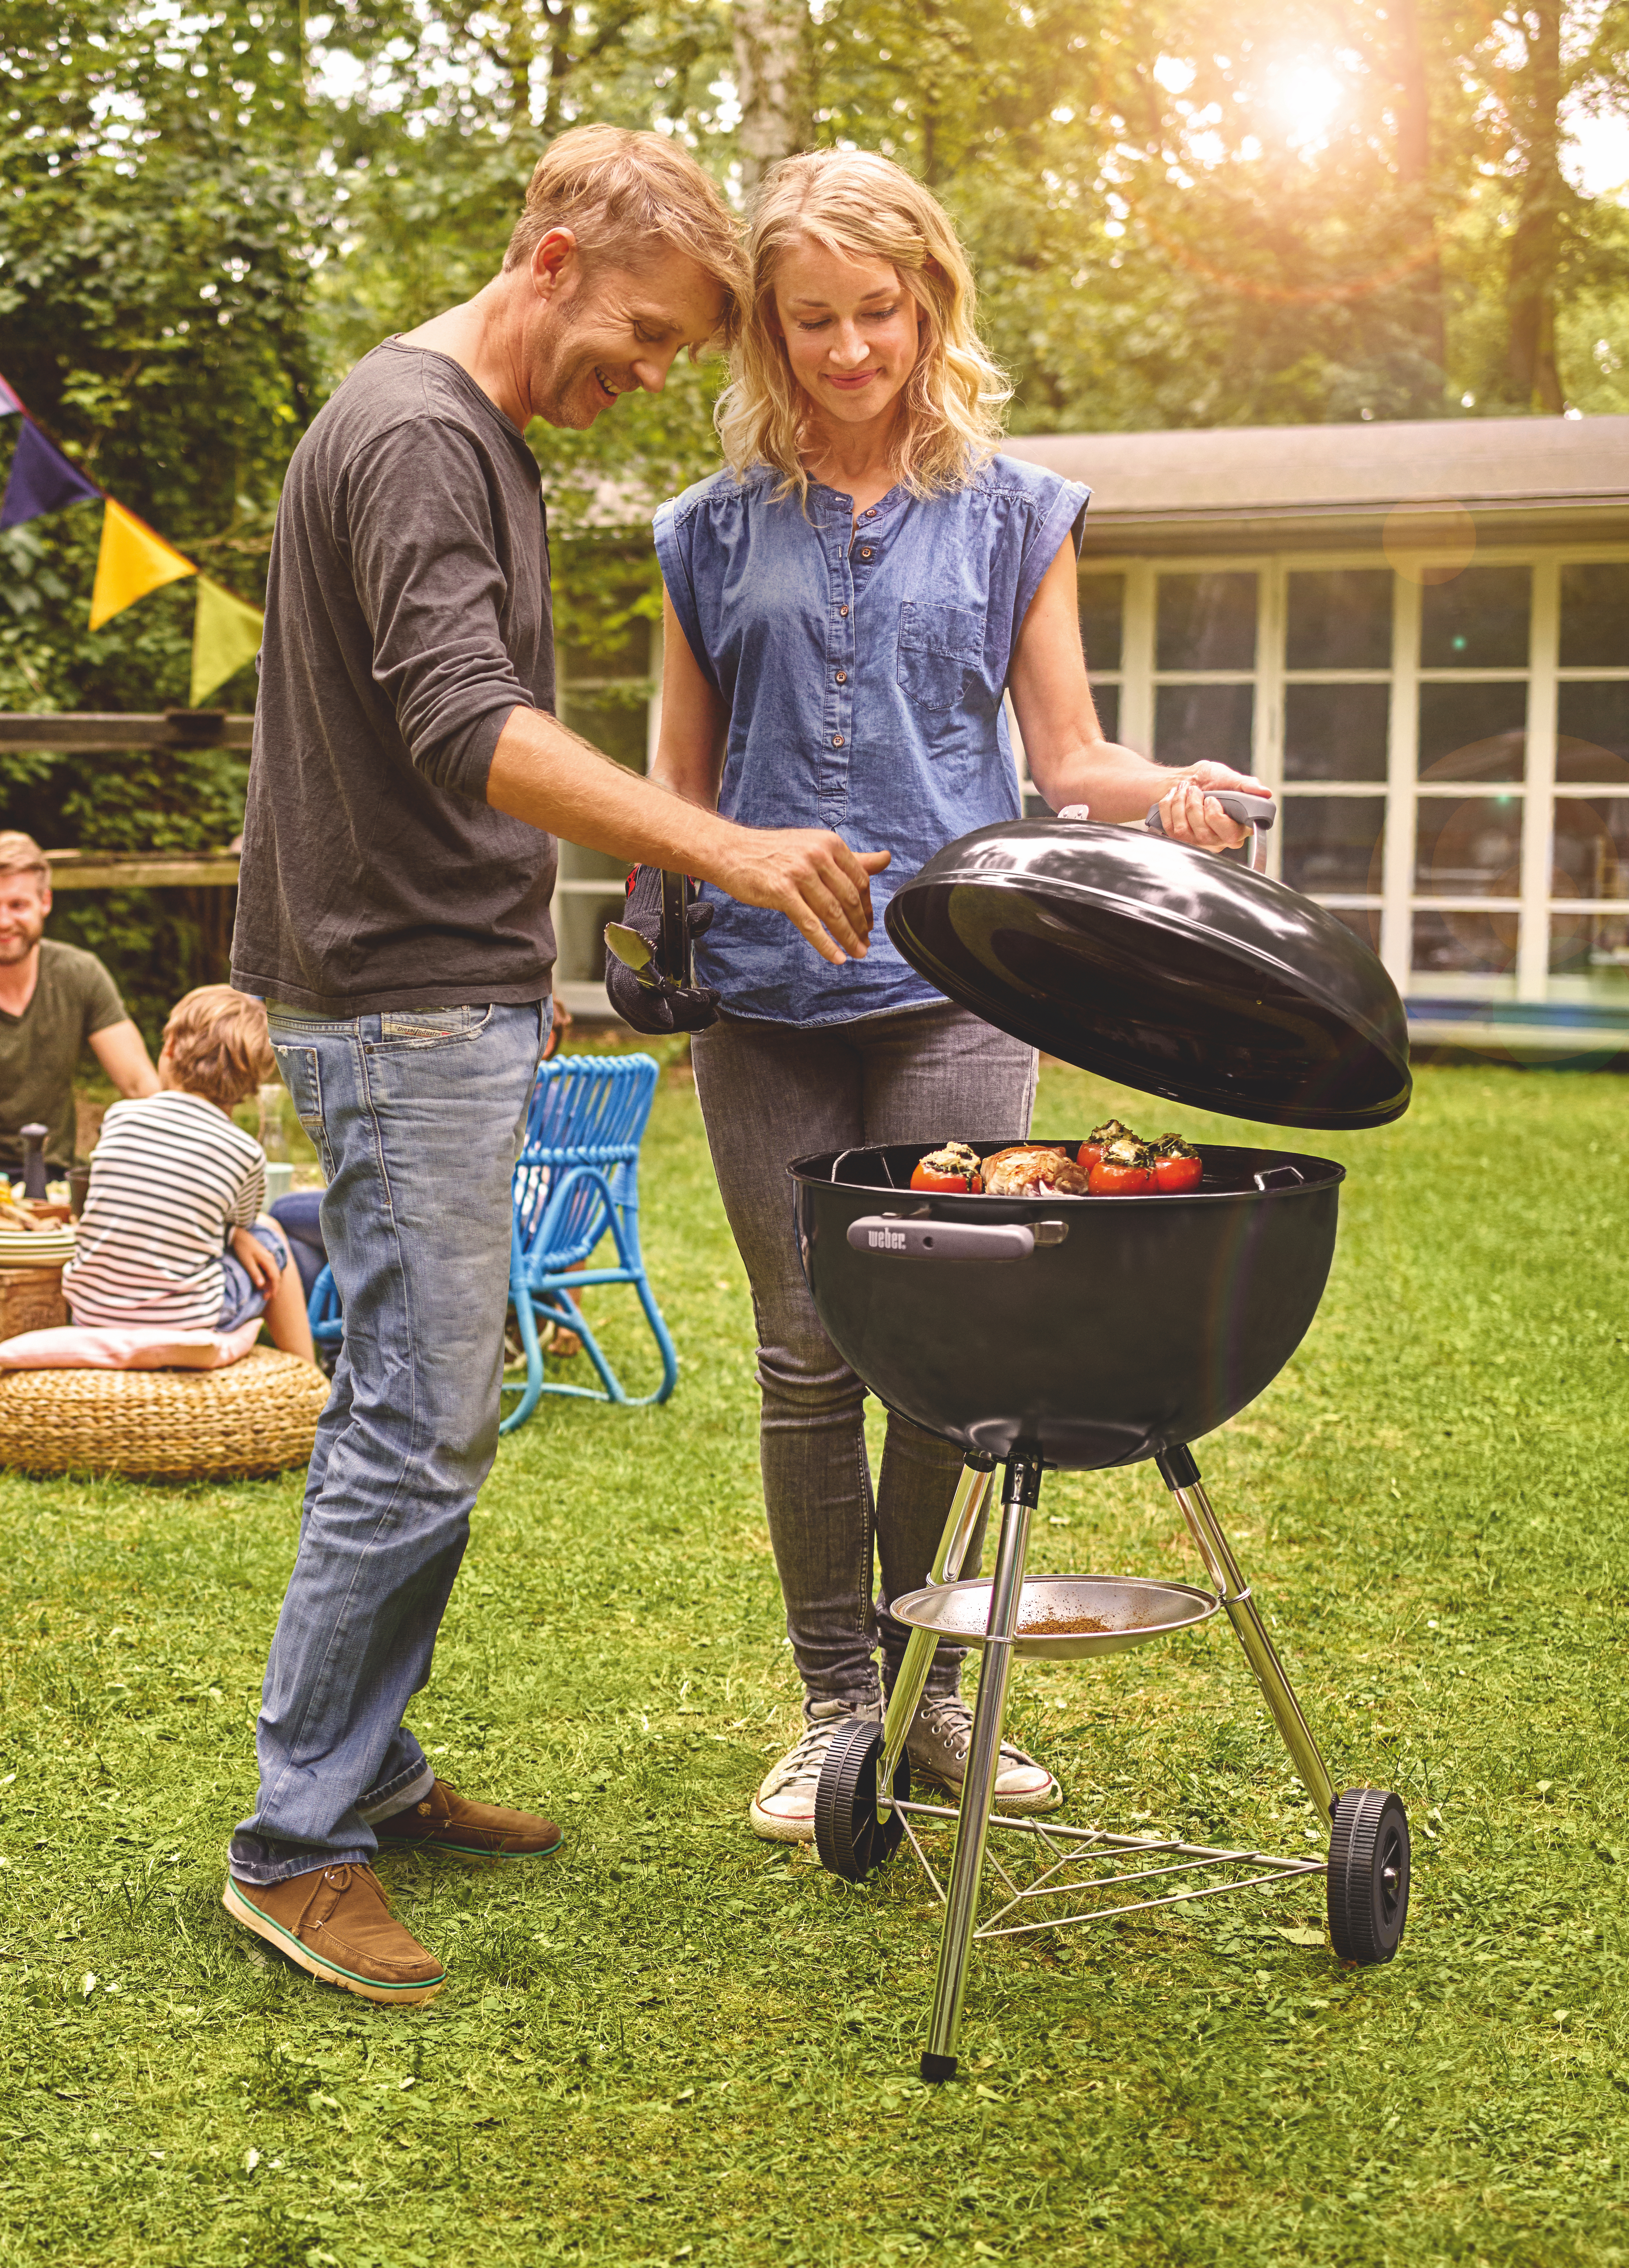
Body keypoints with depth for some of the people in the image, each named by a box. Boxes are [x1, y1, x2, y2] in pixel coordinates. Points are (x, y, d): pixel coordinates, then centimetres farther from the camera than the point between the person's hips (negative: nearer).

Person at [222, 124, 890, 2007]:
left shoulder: (484, 440, 18)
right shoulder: (409, 429, -14)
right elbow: (467, 731, -28)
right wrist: (729, 851, -34)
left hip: (457, 1003, 10)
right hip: (396, 1012, -10)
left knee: (417, 1415, 13)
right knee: (417, 1435, -9)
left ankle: (366, 1773, 22)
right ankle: (294, 1847, 0)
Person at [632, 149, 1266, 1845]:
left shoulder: (1011, 515, 9)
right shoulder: (716, 535, 11)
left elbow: (1067, 761, 7)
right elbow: (682, 782, 16)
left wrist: (1170, 795, -13)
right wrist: (648, 923, -1)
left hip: (954, 984, -1)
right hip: (766, 998, 1)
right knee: (808, 1356, 4)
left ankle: (929, 1690, 15)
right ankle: (836, 1704, 16)